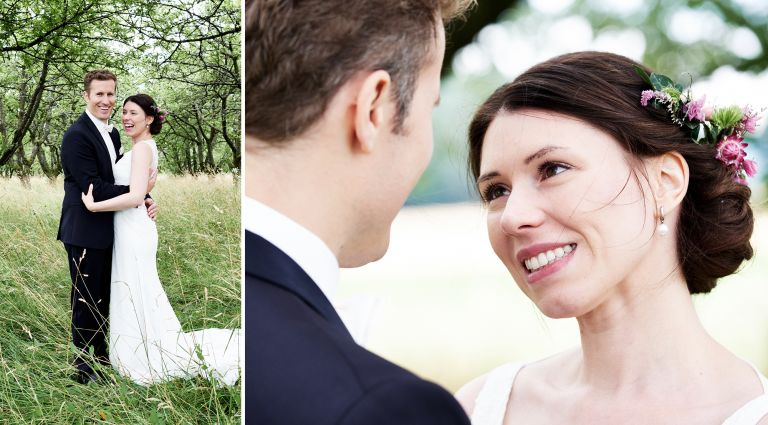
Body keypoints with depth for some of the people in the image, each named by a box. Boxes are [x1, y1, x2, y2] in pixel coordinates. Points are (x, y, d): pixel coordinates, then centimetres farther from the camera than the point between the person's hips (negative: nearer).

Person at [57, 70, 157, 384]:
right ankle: (83, 365, 11)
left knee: (104, 298, 18)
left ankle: (101, 353, 32)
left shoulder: (112, 133, 11)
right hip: (85, 232, -9)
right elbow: (93, 188, -24)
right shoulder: (77, 136, -18)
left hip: (106, 231, 9)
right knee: (86, 300, 0)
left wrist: (145, 200, -3)